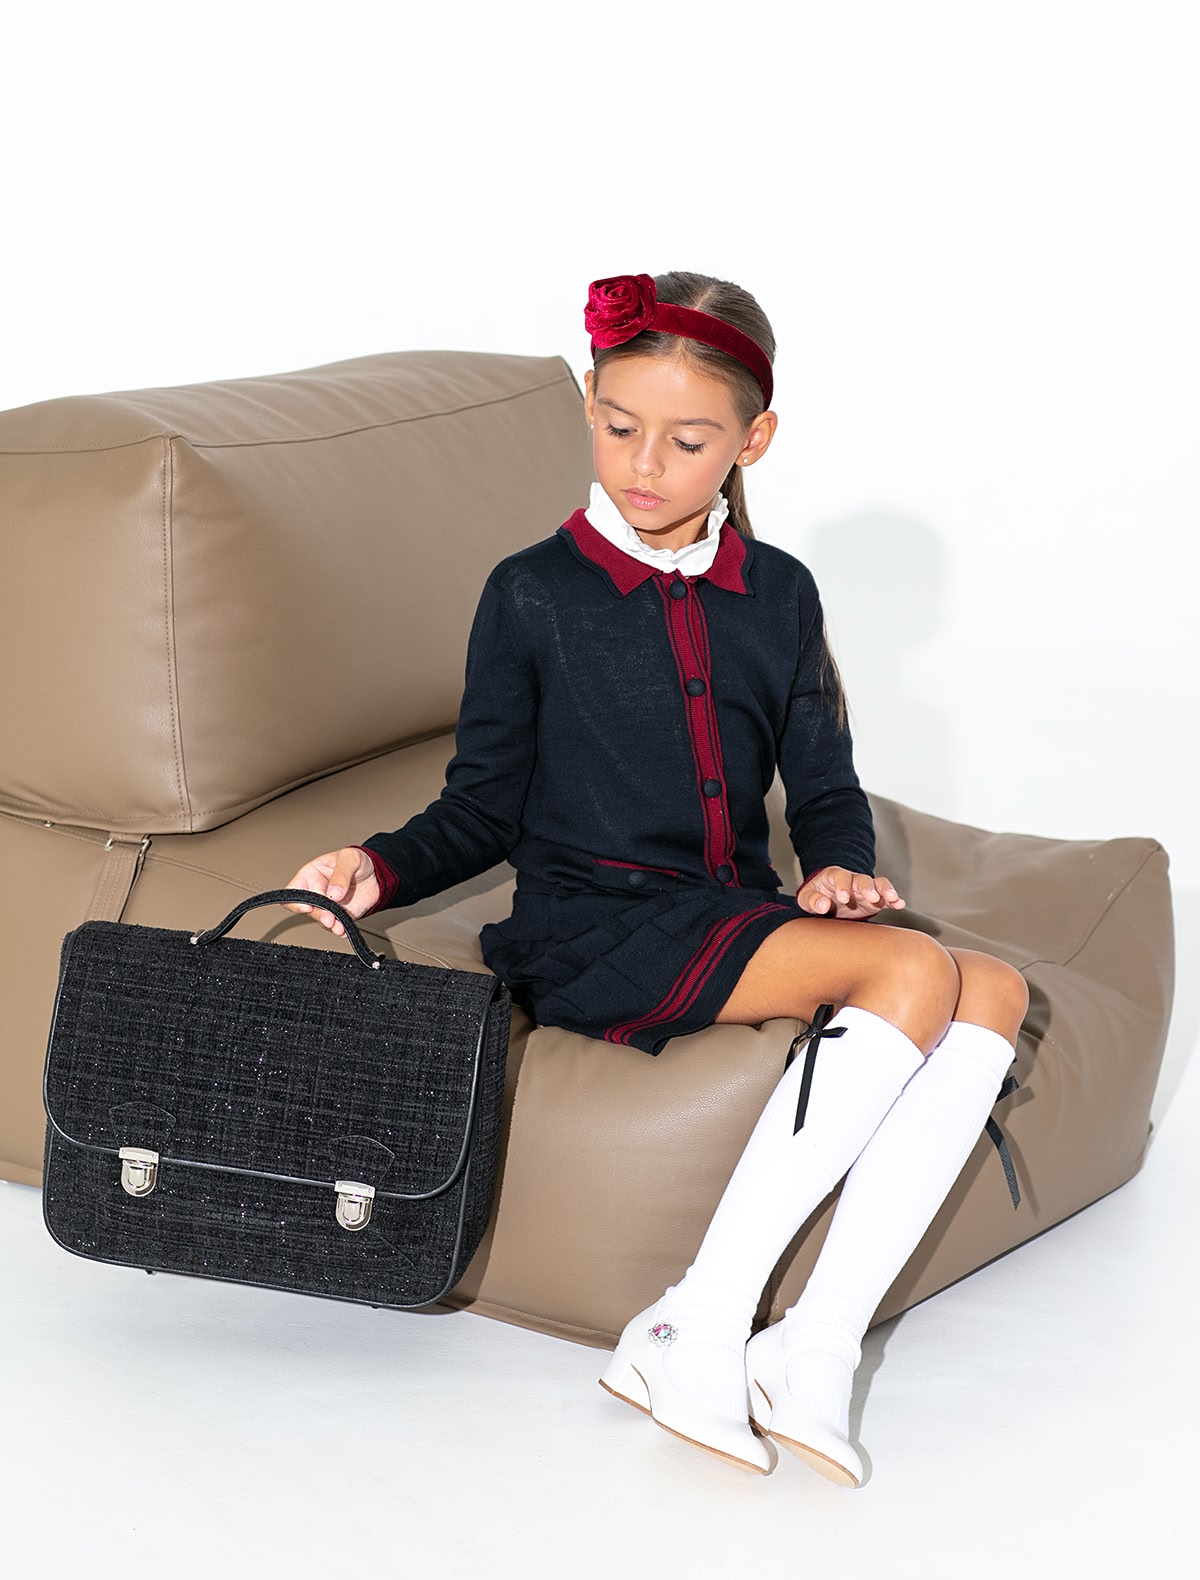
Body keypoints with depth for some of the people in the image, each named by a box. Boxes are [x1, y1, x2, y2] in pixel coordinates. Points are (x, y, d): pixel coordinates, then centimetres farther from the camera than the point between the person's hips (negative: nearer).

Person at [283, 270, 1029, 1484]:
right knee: (913, 973, -27)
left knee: (993, 994, -18)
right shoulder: (532, 596, 1)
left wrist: (840, 868, -4)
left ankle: (816, 1343, -27)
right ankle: (698, 1327, -29)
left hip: (737, 913, 6)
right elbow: (485, 810, 5)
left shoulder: (779, 595, 13)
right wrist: (381, 866, -12)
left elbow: (825, 789, 17)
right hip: (593, 929, -6)